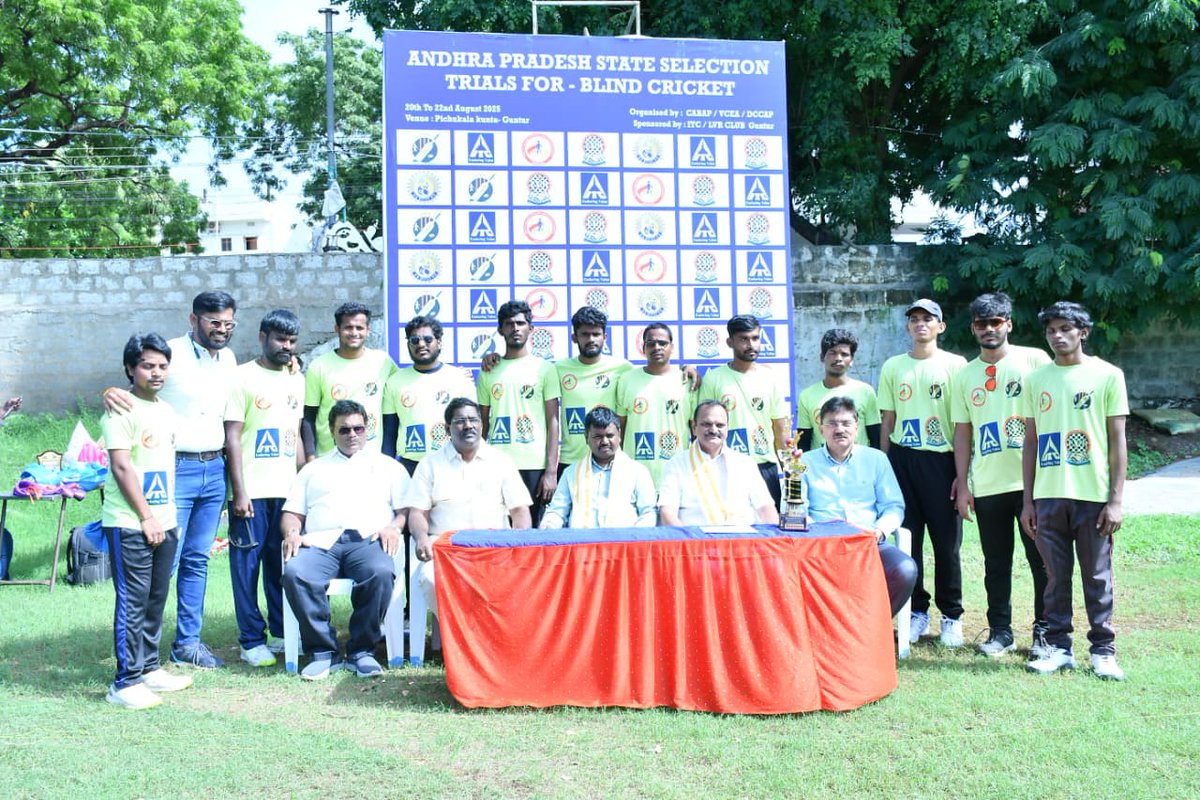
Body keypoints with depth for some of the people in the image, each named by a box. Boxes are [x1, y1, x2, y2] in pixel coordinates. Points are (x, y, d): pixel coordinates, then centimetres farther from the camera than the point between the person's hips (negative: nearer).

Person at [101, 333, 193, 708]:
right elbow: (121, 468, -14)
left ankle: (149, 668, 24)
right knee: (133, 602, -5)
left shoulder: (167, 410, 14)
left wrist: (170, 515, 14)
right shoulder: (121, 412, -10)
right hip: (129, 523, -7)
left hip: (164, 522, 7)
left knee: (156, 600, 13)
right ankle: (126, 682, 0)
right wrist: (146, 517, -14)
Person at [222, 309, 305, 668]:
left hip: (287, 490, 5)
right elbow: (232, 438, -8)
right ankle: (252, 641, 8)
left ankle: (282, 632, 19)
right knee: (247, 564, 1)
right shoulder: (243, 377, -4)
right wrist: (239, 491, -13)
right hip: (252, 490, -5)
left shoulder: (296, 380, 14)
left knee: (282, 563, 9)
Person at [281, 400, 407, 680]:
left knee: (382, 573, -37)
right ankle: (323, 651, -20)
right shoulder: (314, 469, 30)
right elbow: (292, 512, 23)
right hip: (320, 541, 2)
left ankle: (361, 650, -20)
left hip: (368, 540, -1)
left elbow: (406, 508, 14)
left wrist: (394, 526, -7)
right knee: (295, 573, -33)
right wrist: (291, 533, 1)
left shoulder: (388, 466, 25)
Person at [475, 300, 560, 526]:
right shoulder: (488, 372, 11)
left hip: (534, 467, -2)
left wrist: (551, 471, -6)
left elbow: (553, 422, 1)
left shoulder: (544, 369, 4)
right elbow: (483, 424, 13)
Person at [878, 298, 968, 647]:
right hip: (902, 460, 2)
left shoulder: (955, 365, 2)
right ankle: (917, 612, 16)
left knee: (947, 541, 0)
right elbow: (887, 422, 11)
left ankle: (951, 615, 12)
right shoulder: (893, 367, 10)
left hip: (941, 460, -2)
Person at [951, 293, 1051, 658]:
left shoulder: (1034, 360, 0)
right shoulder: (966, 375, 10)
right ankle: (1000, 630, 20)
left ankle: (1045, 630, 16)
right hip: (986, 486, 3)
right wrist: (962, 485, 6)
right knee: (996, 563, 10)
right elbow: (962, 432, 11)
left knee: (1042, 559, 3)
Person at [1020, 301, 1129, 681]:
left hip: (1093, 495, -2)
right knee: (1056, 576, 7)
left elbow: (1117, 441, -1)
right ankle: (1058, 647, 16)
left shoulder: (1107, 375, 0)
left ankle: (1103, 649, 14)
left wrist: (1115, 500, -6)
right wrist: (1027, 501, 8)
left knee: (1097, 576, 4)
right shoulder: (1036, 379, 8)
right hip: (1048, 496, 3)